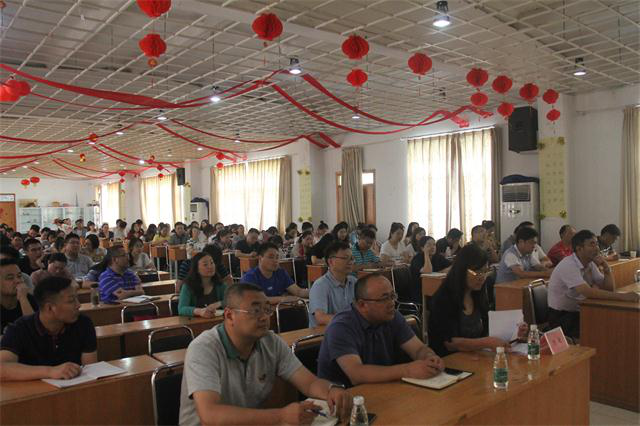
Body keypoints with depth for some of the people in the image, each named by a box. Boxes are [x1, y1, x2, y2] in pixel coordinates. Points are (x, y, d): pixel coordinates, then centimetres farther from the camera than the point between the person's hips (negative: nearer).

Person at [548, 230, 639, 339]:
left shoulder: (590, 264, 5)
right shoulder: (568, 265, -22)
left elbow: (609, 289, 3)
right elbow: (589, 292, -33)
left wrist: (606, 267, -11)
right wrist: (623, 296, -33)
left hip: (580, 313, 8)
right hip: (561, 317, -8)